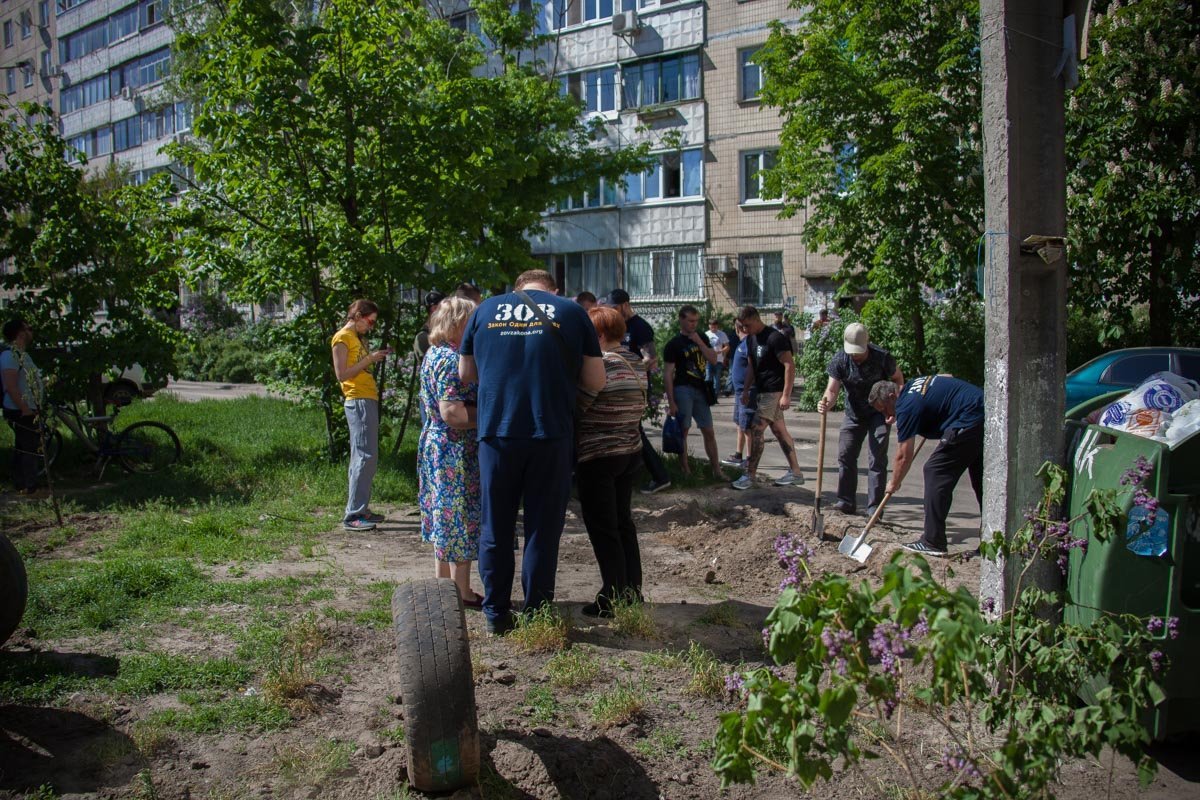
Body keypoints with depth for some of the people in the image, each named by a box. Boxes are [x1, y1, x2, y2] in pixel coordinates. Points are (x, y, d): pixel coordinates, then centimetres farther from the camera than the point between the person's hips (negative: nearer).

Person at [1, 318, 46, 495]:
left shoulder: (21, 354, 16)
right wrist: (25, 409, -23)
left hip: (28, 411, 10)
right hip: (21, 413, -10)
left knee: (21, 450, 14)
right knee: (31, 449, -8)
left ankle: (21, 485, 21)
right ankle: (29, 487, -5)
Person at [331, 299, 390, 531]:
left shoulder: (358, 338, 20)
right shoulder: (342, 338, -6)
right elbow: (342, 374, -14)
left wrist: (375, 357, 9)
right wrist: (369, 359, -13)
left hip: (368, 400, 10)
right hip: (358, 401, -10)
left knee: (366, 456, 11)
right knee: (365, 456, -12)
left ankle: (360, 509, 17)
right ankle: (353, 515, -11)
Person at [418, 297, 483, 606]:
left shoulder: (434, 354, 13)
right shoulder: (451, 360, -19)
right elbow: (452, 413, -26)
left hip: (435, 444, 10)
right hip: (457, 451, -10)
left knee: (444, 519, 17)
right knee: (462, 522, -1)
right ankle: (461, 593, 9)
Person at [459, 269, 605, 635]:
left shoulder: (485, 309, 9)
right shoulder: (571, 312, 5)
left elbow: (465, 373, 15)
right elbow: (596, 382, 3)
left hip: (496, 431, 1)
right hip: (551, 433, -1)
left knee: (495, 528, 12)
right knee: (543, 529, 8)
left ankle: (496, 614, 19)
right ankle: (536, 615, 15)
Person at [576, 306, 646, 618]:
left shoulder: (599, 364, -19)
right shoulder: (636, 364, 7)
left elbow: (574, 407, -20)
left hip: (597, 457, -8)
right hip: (631, 452, 8)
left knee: (603, 528, 1)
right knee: (623, 522, 18)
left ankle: (613, 599, 6)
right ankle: (632, 590, 25)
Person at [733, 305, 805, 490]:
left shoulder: (775, 338, -17)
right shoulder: (751, 339, 10)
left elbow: (790, 365, -19)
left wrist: (786, 395, -22)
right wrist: (746, 390, 13)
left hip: (774, 391, -9)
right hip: (763, 391, 9)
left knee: (757, 430, -9)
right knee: (779, 431, 12)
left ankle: (750, 475, -3)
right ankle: (795, 472, 19)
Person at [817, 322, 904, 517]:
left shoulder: (882, 357, -20)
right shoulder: (839, 361, -15)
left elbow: (898, 379, -5)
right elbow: (832, 389, -21)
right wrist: (826, 403, -44)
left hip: (879, 413, -3)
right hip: (853, 414, 3)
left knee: (877, 459, -5)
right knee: (845, 455, 1)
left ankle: (874, 506, 1)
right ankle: (847, 501, 12)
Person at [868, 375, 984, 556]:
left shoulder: (907, 407, -11)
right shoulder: (913, 384, 15)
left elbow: (904, 457, -7)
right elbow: (948, 378, 36)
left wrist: (894, 484, 8)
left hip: (969, 422, -10)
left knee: (936, 472, -6)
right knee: (981, 478, 17)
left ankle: (933, 542, -4)